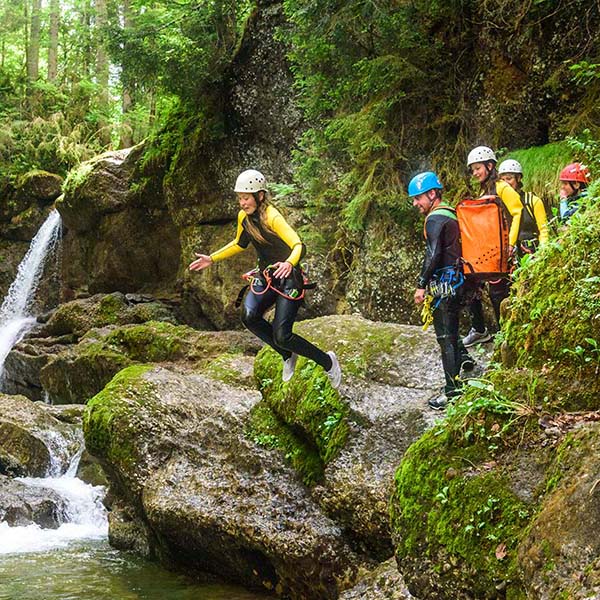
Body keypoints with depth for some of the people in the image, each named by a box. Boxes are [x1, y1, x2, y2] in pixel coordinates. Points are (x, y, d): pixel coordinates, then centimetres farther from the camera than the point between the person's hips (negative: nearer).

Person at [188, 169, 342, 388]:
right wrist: (212, 259, 16)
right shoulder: (243, 217, 1)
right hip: (265, 277, 7)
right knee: (249, 317, -23)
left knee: (281, 337, -15)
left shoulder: (272, 218, -22)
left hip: (288, 279, -7)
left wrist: (289, 264, -55)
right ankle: (288, 356, 0)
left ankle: (328, 362, 10)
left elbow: (299, 246, -35)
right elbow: (240, 244, 21)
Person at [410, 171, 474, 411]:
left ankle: (453, 391, -5)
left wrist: (421, 285, -17)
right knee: (451, 330, 23)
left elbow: (433, 254, -22)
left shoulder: (435, 219, -14)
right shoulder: (450, 215, 16)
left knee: (445, 336, -6)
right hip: (456, 279, 10)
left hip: (444, 281, -10)